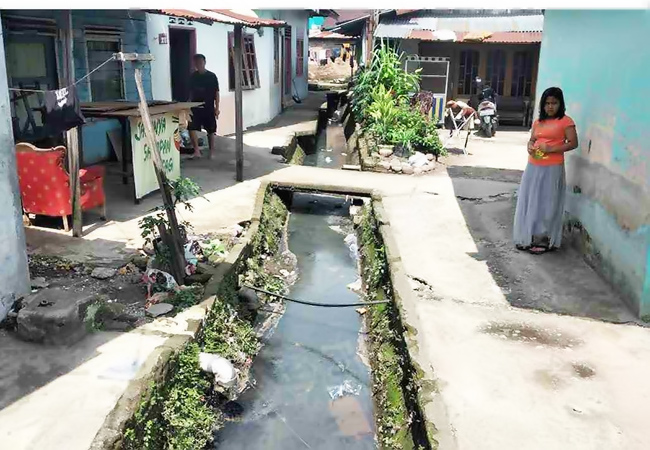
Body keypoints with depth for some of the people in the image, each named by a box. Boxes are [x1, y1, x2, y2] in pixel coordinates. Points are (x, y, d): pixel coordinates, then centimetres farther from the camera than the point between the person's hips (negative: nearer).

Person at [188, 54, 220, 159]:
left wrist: (217, 108, -7)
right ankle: (197, 151, -2)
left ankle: (211, 152, 18)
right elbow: (191, 92, 12)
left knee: (211, 131, 5)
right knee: (191, 128, -10)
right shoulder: (192, 77, 6)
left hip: (209, 108, -2)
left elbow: (216, 93, -2)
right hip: (195, 107, 2)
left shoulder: (212, 76, -3)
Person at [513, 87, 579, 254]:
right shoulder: (538, 121, 14)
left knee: (547, 205, -2)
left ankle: (544, 241, 6)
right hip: (533, 167, 6)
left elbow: (573, 143, -8)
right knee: (529, 202, 9)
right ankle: (528, 237, 19)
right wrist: (530, 147, -5)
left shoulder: (566, 121, -4)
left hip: (552, 169, -6)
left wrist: (551, 149, -19)